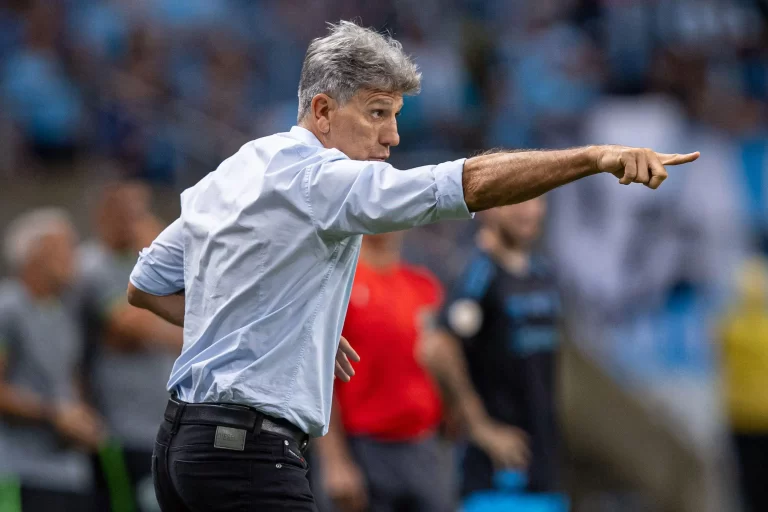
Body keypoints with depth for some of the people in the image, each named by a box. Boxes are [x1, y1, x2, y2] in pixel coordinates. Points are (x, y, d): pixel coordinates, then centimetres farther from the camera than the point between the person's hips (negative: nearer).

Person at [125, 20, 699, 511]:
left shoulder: (228, 177, 15)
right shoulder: (321, 178, -14)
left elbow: (146, 286, 25)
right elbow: (472, 182, -25)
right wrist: (596, 156, -30)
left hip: (183, 441, 10)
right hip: (252, 457, -10)